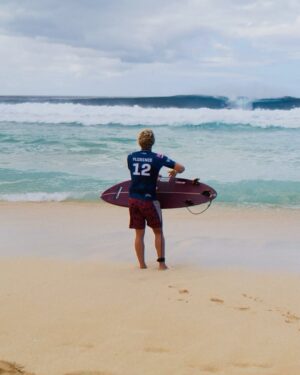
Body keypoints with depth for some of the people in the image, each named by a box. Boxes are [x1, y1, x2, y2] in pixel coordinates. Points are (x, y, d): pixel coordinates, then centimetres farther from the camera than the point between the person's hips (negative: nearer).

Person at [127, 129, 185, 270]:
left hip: (133, 199, 3)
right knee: (158, 232, 10)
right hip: (149, 200, -3)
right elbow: (181, 168, -6)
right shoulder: (158, 158, -7)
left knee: (139, 234, 9)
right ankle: (161, 262, 7)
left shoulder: (130, 157, 3)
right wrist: (174, 171, 17)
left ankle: (142, 264, 11)